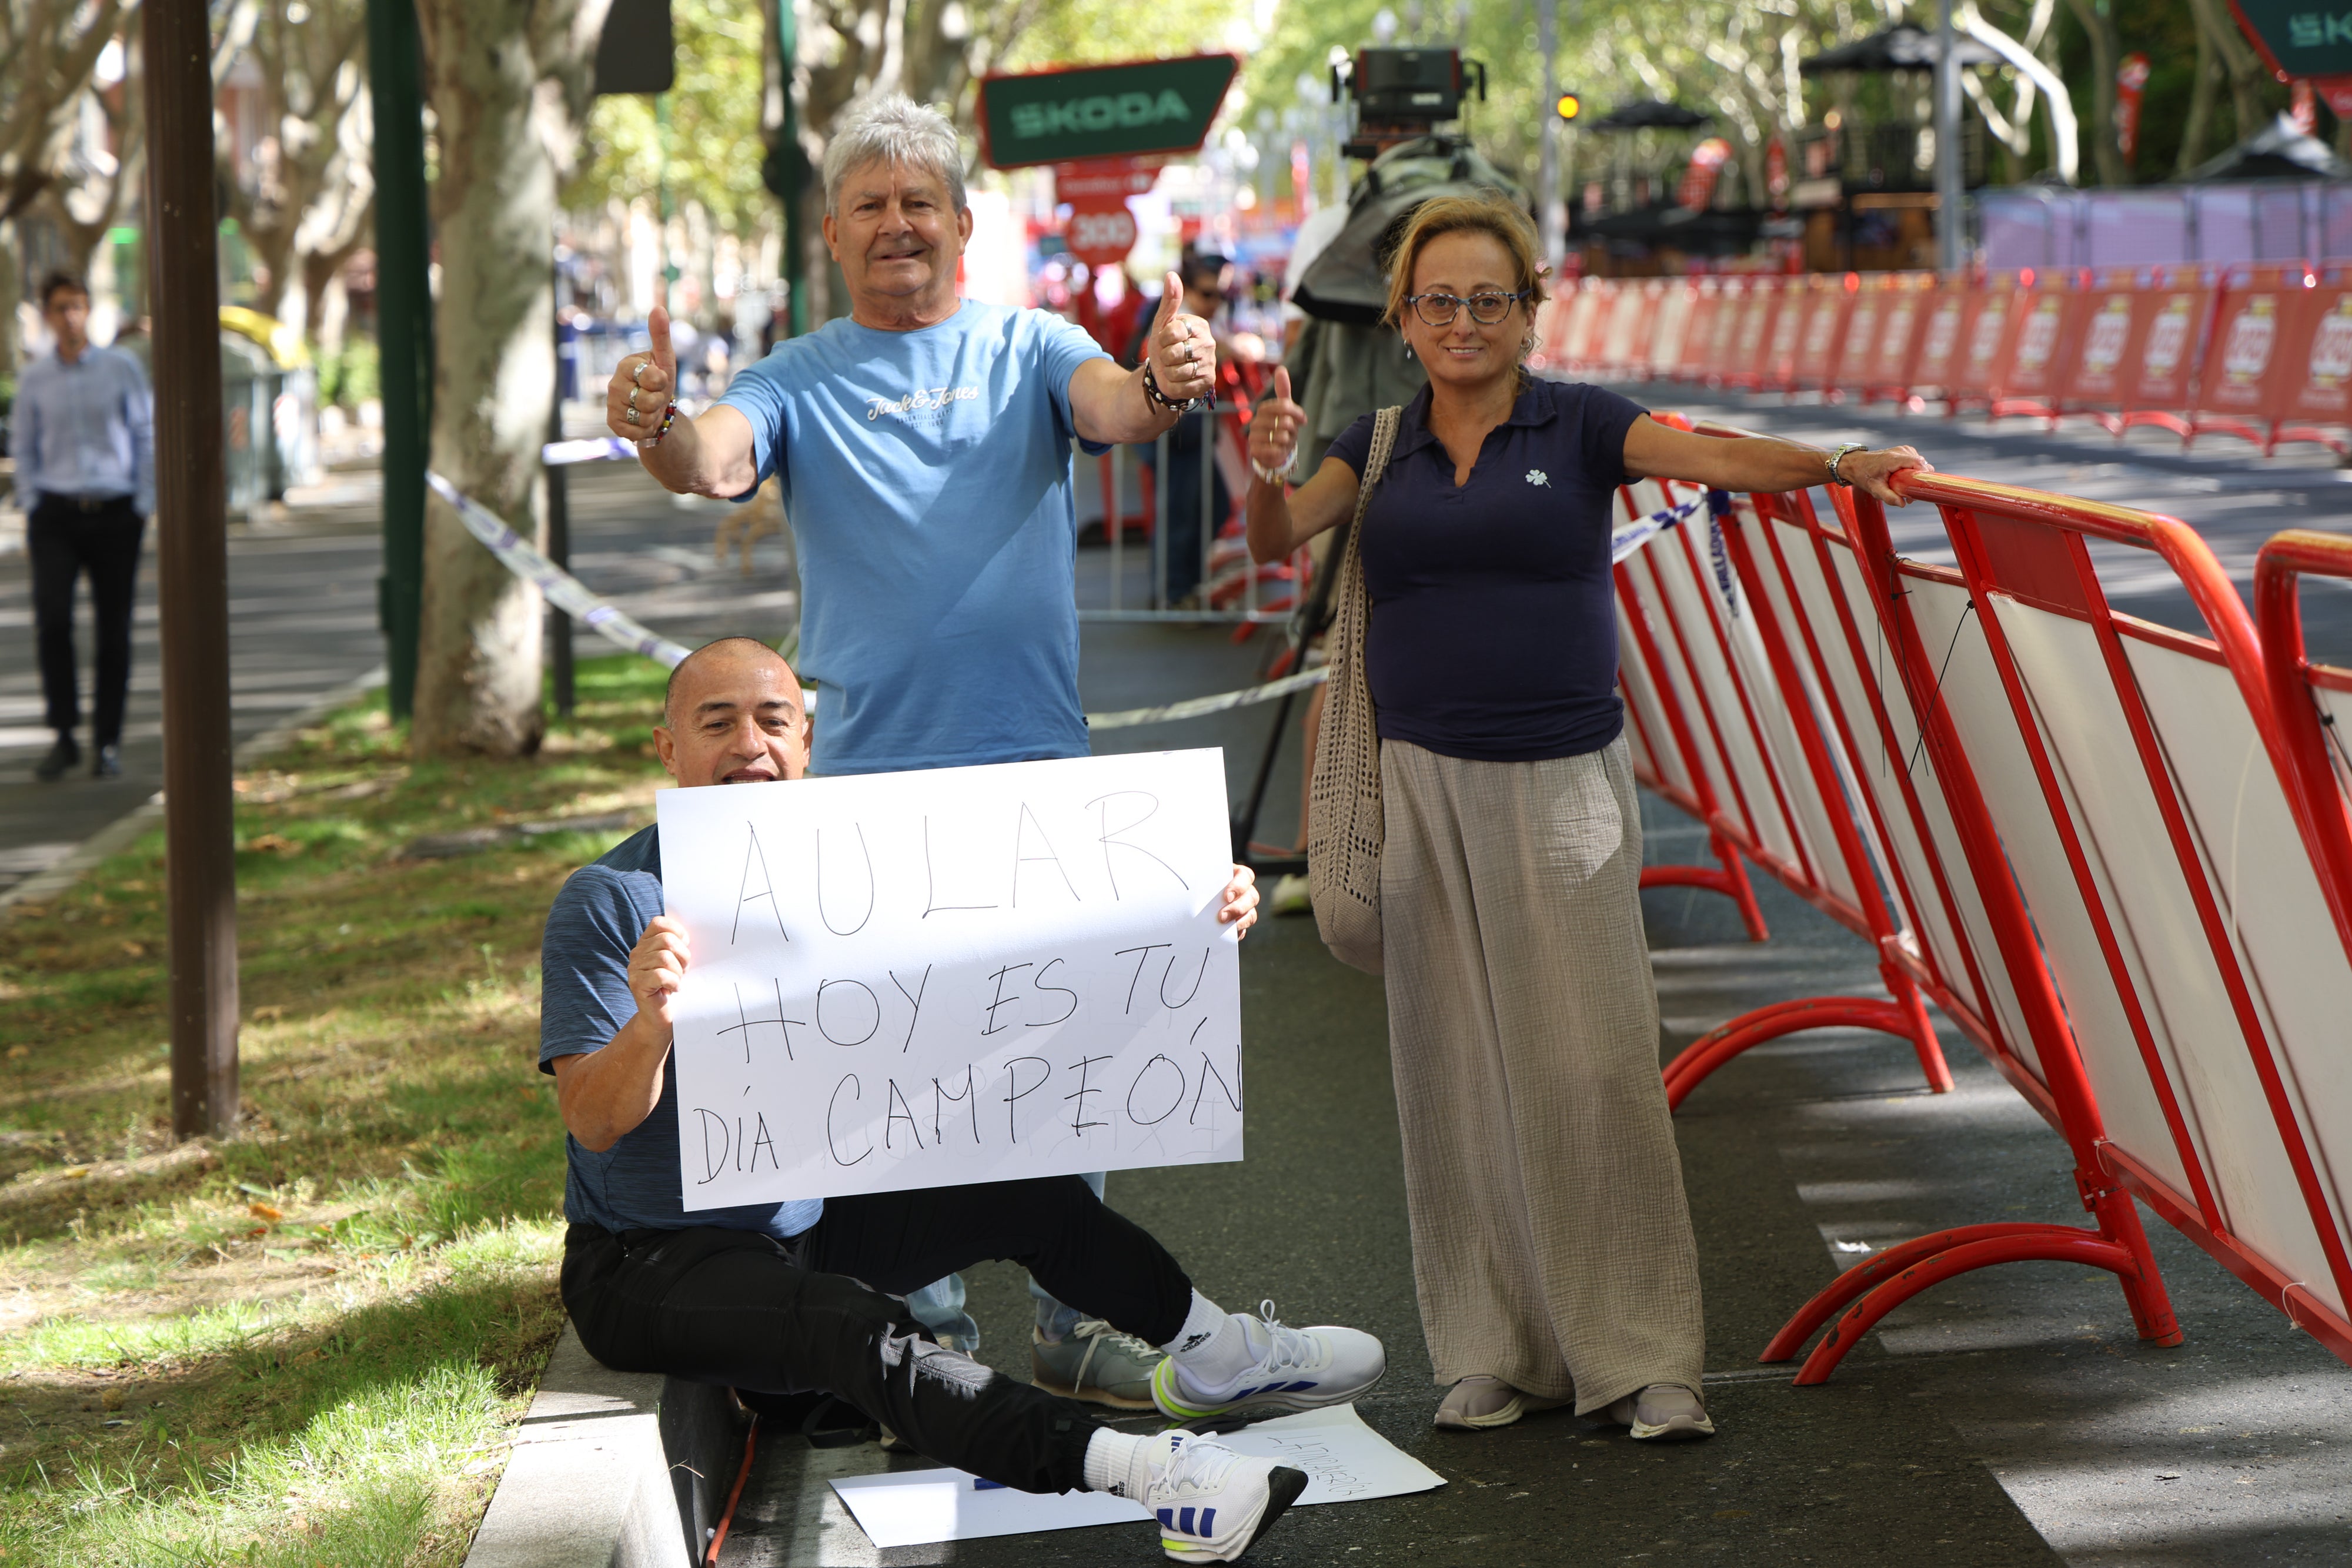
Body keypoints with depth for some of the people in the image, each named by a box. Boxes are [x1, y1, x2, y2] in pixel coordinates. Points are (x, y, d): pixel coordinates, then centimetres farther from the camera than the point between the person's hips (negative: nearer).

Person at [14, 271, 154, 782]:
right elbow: (25, 450, 14)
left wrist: (143, 508, 1)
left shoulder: (122, 368, 4)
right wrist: (32, 509, 5)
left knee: (113, 630, 2)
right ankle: (64, 737, -5)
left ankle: (107, 744, 11)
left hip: (115, 512, 0)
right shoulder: (34, 379, 7)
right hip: (56, 511, 0)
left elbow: (147, 438, 6)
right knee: (53, 619, -16)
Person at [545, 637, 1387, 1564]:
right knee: (855, 1330, -32)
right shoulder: (610, 903, -16)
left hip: (810, 1218, 7)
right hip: (654, 1265, -7)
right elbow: (593, 1124, -24)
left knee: (1026, 1192, 10)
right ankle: (1132, 1469, -43)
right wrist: (649, 1026, -46)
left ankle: (1209, 1352, 32)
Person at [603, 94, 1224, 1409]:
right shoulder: (800, 381, 5)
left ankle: (1073, 1314, 15)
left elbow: (1108, 406, -14)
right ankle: (927, 1314, 16)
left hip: (1036, 758, 0)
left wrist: (1162, 390, -38)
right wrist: (660, 431, -38)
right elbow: (718, 463, -13)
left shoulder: (1028, 349, 6)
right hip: (868, 770, 0)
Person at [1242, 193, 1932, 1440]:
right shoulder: (1382, 447, 11)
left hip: (1563, 781, -2)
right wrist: (1266, 469, -22)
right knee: (1456, 1070, 4)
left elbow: (1712, 456, -11)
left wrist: (1840, 465, -28)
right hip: (1424, 781, 2)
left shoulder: (1579, 426, 3)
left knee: (1593, 1063, -7)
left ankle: (1638, 1358, 0)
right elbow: (1276, 540, 0)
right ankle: (1491, 1351, 12)